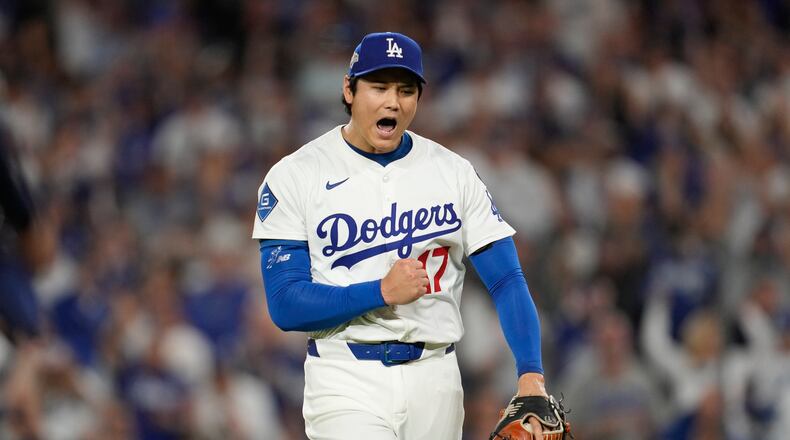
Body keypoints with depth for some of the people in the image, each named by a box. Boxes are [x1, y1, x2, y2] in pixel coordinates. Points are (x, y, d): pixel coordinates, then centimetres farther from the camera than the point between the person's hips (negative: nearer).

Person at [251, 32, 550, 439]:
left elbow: (506, 281, 2)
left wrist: (530, 374, -14)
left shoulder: (453, 172, 6)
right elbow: (285, 305, -8)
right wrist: (382, 292, -20)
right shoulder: (293, 177, -2)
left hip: (434, 376, 3)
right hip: (346, 381, -3)